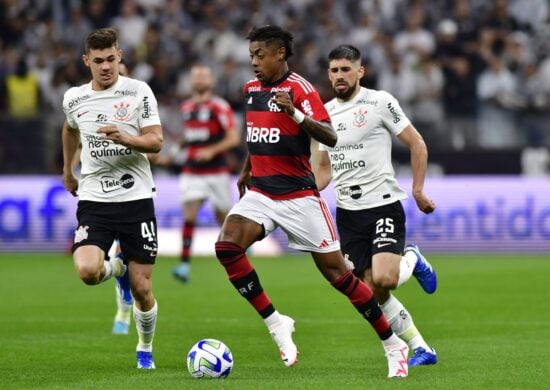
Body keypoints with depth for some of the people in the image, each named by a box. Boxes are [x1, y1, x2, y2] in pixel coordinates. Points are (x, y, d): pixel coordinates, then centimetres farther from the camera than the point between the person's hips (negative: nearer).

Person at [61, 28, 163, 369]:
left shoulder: (139, 92, -4)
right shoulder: (73, 99, 5)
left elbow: (156, 142, -8)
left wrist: (125, 138, -26)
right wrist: (67, 170, 34)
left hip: (136, 199, -2)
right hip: (94, 200, 2)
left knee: (142, 288, 0)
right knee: (87, 271, -24)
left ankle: (145, 349, 27)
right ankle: (115, 268, 13)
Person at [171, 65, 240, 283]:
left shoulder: (219, 107, -9)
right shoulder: (186, 107, 10)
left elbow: (233, 138, -15)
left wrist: (211, 150, -25)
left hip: (216, 172, -3)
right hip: (192, 172, 4)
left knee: (223, 217, 8)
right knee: (189, 214, -13)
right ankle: (184, 263, -19)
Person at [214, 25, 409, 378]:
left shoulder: (299, 89, -12)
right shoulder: (252, 89, 10)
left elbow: (330, 137, -23)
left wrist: (295, 112, -35)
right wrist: (246, 171, 30)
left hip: (299, 196, -6)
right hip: (260, 193, 6)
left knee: (337, 273, -3)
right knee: (226, 246, -20)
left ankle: (393, 345, 10)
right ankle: (275, 323, -8)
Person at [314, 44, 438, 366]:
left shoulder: (379, 102, -5)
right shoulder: (325, 113, 11)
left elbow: (417, 144, -1)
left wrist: (418, 190, -7)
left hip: (383, 204, -5)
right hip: (348, 212, 5)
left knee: (384, 279, -24)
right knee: (371, 291, -1)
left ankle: (413, 262, 11)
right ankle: (421, 348, 12)